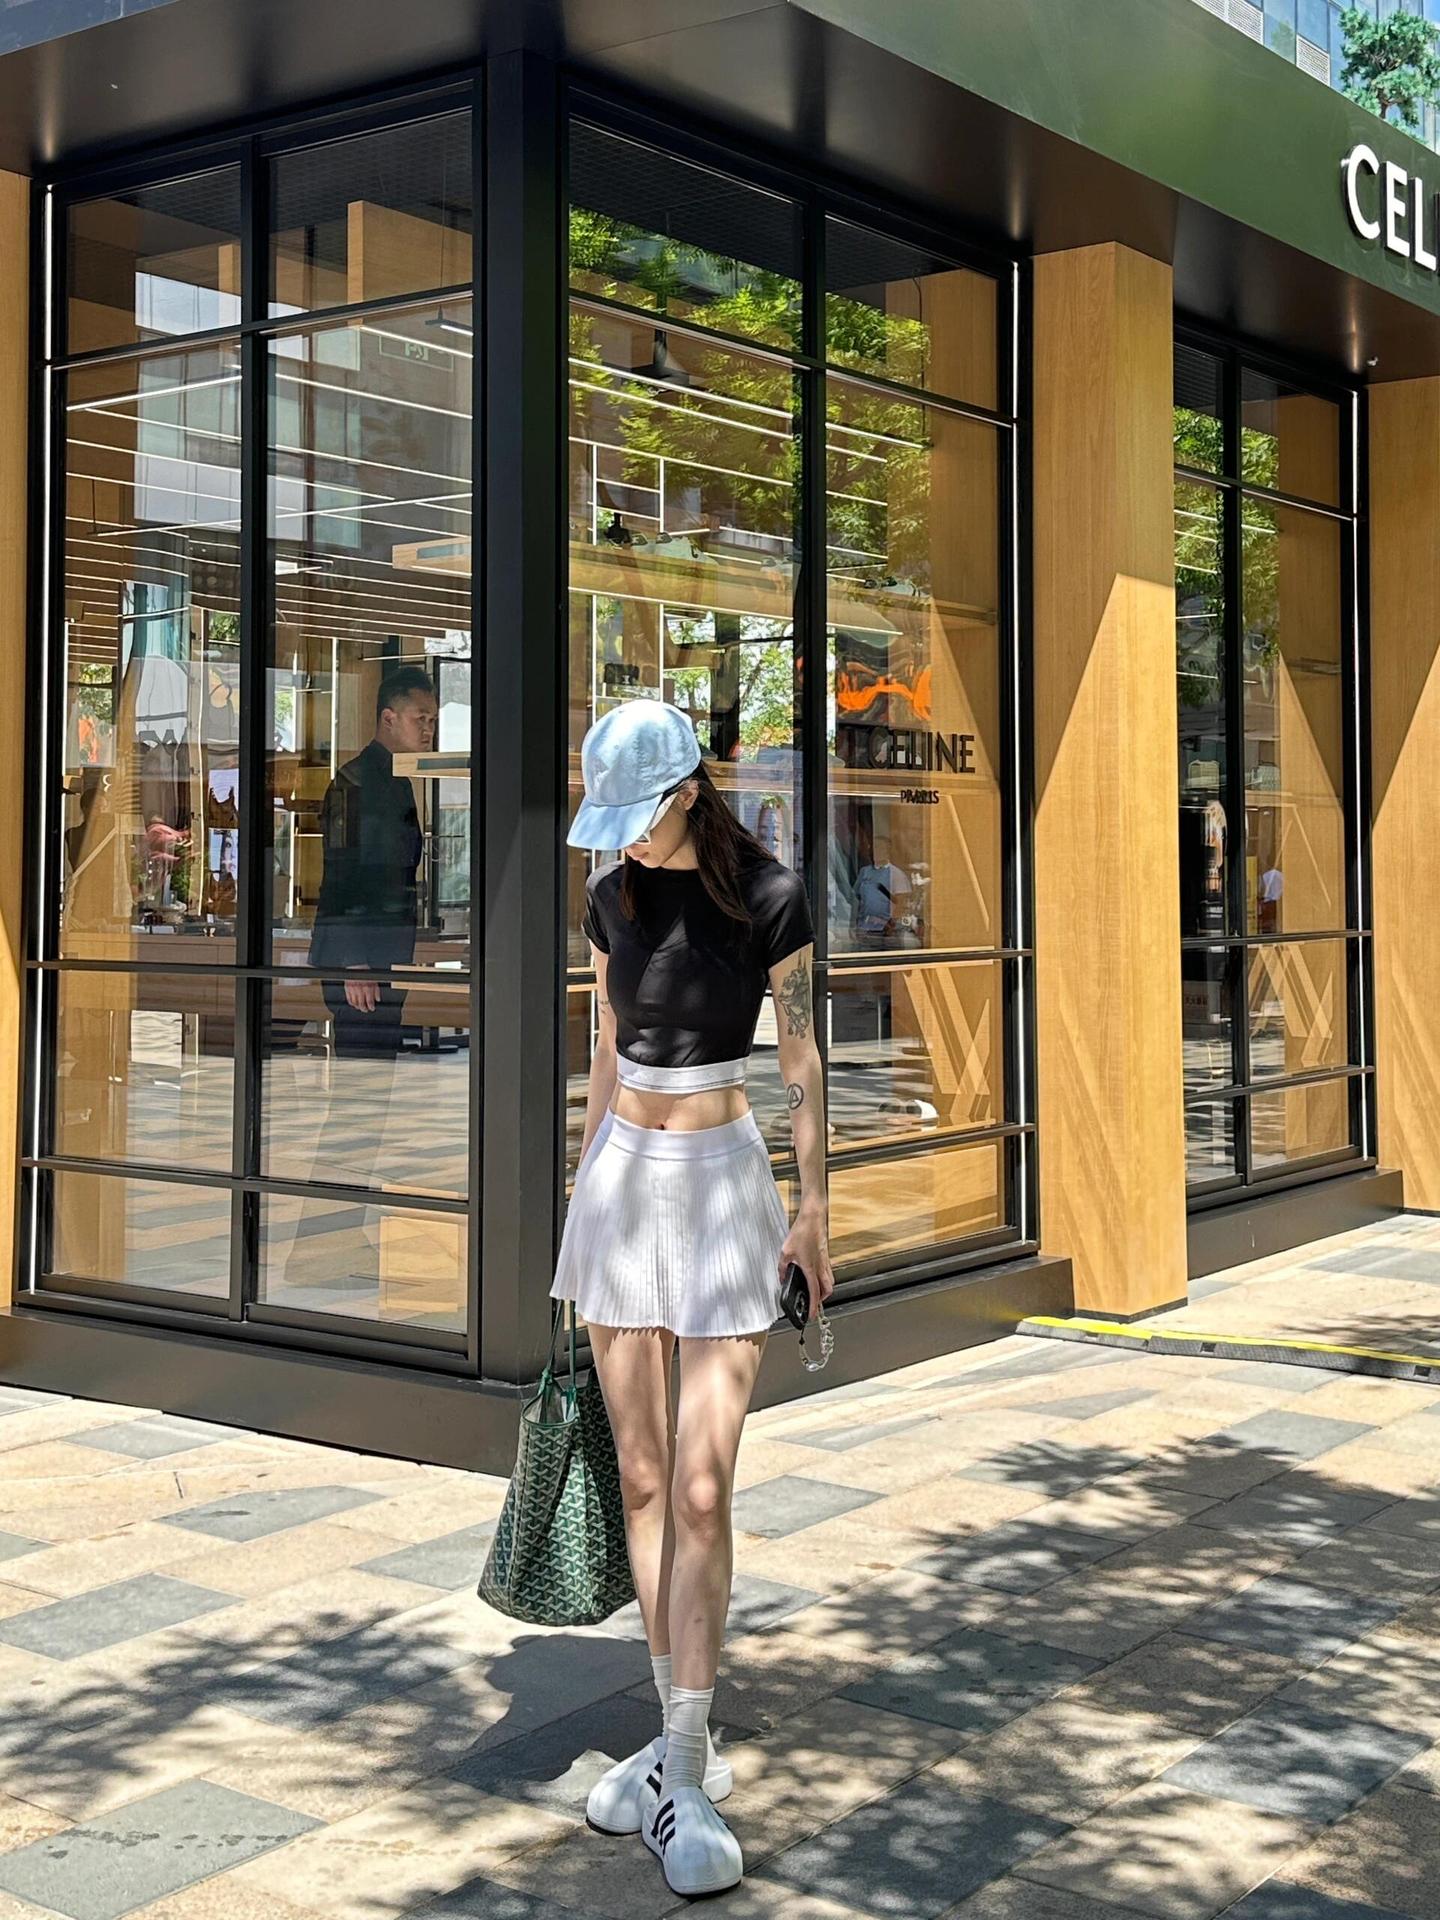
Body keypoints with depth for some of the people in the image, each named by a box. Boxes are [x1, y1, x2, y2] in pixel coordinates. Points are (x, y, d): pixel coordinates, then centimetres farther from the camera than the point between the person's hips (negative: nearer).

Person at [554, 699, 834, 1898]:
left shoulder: (768, 896, -10)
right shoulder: (612, 898, 5)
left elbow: (802, 1059, -4)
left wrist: (814, 1209, -2)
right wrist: (584, 1182, 16)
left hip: (723, 1181, -5)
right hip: (624, 1178, 5)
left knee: (702, 1488, -9)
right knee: (642, 1477, 6)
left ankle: (687, 1776, -3)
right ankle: (683, 1736, 17)